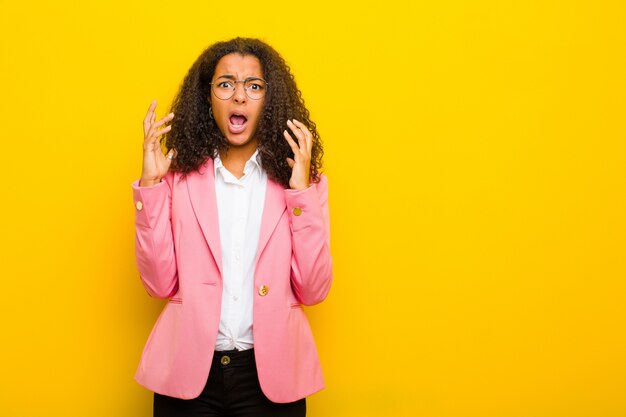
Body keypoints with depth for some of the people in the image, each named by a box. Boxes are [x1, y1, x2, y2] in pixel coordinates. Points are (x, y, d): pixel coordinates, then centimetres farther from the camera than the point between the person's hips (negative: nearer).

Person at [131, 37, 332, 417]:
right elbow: (160, 284, -5)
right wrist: (150, 186, -11)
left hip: (271, 372, 0)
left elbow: (313, 290, -6)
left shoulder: (298, 181, 0)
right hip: (188, 370, 0)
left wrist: (302, 193, -13)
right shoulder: (180, 176, -1)